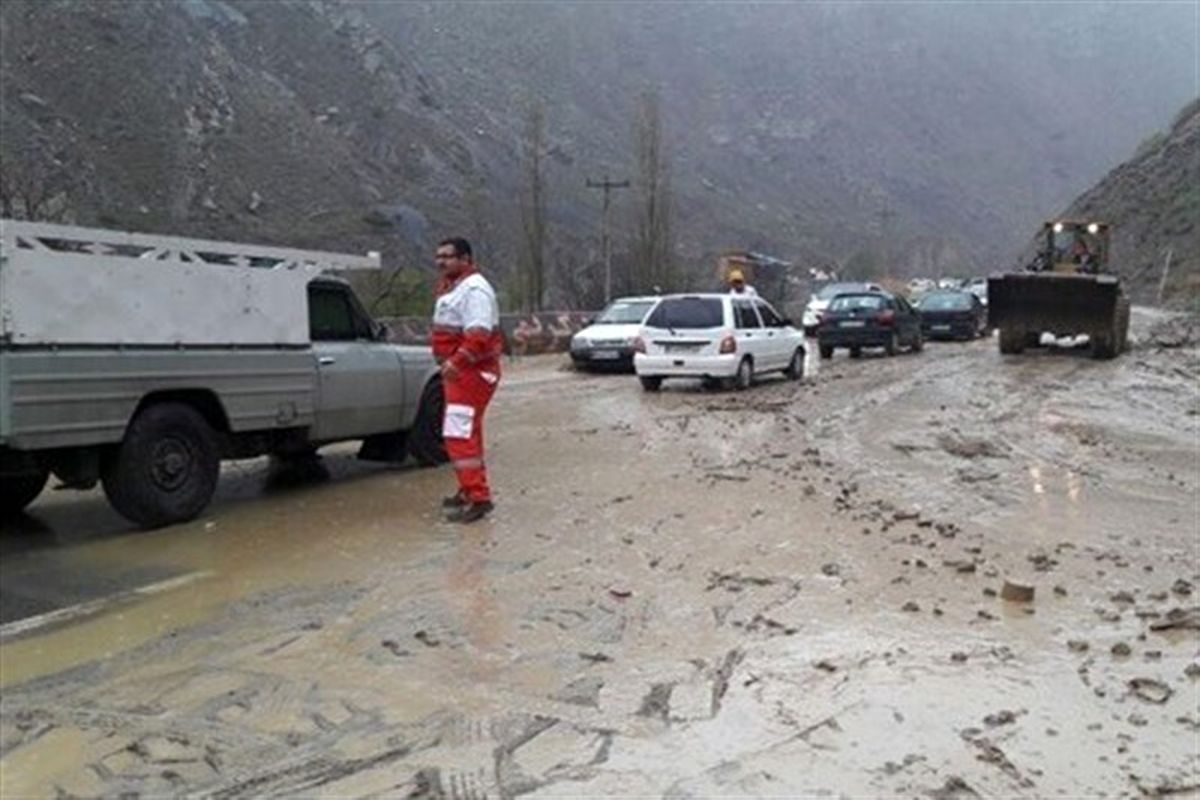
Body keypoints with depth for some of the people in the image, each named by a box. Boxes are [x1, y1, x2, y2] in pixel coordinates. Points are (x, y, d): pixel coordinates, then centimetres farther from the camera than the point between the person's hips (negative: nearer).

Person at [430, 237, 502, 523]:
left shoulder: (474, 289, -17)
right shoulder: (452, 287, 17)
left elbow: (479, 335, -28)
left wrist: (455, 362, -32)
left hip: (473, 371, -11)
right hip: (459, 371, 11)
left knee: (459, 434, -15)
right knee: (466, 433, 19)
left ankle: (478, 498, -13)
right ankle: (470, 490, 31)